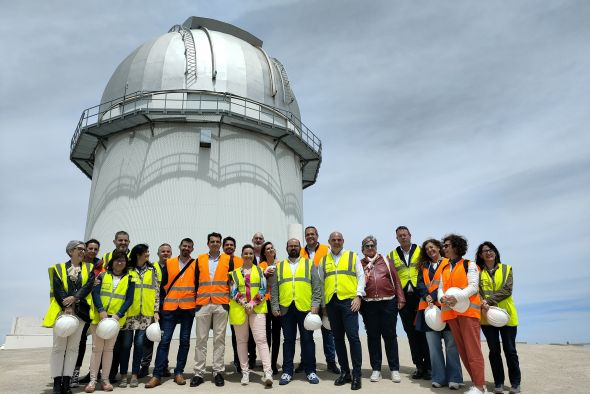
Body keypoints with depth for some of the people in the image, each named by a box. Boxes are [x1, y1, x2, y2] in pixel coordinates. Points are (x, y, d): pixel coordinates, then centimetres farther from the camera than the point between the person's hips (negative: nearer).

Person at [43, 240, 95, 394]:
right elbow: (57, 289, -3)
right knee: (58, 346, 0)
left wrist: (74, 298, -16)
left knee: (73, 347, 4)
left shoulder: (89, 268, 11)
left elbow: (89, 285, -2)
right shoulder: (59, 268, 7)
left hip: (80, 311, 1)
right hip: (62, 310, -1)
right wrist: (66, 307, -13)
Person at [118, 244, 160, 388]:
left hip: (146, 314, 1)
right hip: (129, 312, -1)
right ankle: (123, 375, 16)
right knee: (126, 344, 2)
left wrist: (156, 311, 1)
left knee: (139, 344, 3)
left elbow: (156, 292, 6)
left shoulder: (153, 270, 8)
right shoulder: (127, 270, 2)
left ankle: (134, 375, 14)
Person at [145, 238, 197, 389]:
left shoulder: (195, 265, 3)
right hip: (170, 308, 0)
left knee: (184, 340, 6)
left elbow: (198, 285, 5)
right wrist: (162, 302, 3)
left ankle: (179, 372, 16)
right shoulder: (169, 263, 6)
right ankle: (157, 375, 5)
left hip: (188, 308, 0)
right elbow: (163, 283, 7)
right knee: (164, 340, -1)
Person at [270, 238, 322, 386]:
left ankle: (310, 371, 17)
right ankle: (287, 371, 18)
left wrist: (315, 305, -7)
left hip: (305, 308, -1)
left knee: (307, 339, 5)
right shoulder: (279, 266, 11)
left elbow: (317, 286, 2)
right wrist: (275, 306, -1)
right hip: (286, 308, 1)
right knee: (288, 340, 8)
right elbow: (274, 289, 8)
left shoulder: (309, 264, 7)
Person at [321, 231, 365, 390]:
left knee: (353, 336, -7)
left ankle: (356, 374, 3)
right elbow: (321, 283, 15)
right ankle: (344, 372, 21)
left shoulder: (352, 256, 7)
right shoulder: (323, 261, 13)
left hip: (348, 300, -3)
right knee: (338, 338, 9)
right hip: (331, 302, 3)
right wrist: (323, 304, 11)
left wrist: (358, 296, -8)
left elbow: (361, 276, 3)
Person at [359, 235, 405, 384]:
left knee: (390, 336, 6)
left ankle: (394, 369, 16)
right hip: (369, 305, 0)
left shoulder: (386, 261, 8)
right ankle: (376, 369, 19)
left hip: (388, 303, 0)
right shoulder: (360, 264, 6)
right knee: (373, 337, 8)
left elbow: (395, 280, 6)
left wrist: (400, 299, 1)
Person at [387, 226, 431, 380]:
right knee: (411, 333, 8)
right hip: (403, 298, 2)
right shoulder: (391, 255, 9)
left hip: (420, 296, -2)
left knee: (424, 331, 1)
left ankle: (428, 367, 12)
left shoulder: (421, 251, 4)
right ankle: (419, 366, 18)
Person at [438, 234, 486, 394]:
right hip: (451, 312, 6)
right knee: (462, 349, 8)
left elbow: (473, 287, -9)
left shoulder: (469, 264, 2)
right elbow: (441, 288, 12)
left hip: (468, 310, -6)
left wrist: (457, 297, -23)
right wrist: (442, 298, -11)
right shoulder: (444, 268, 19)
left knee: (472, 348, -8)